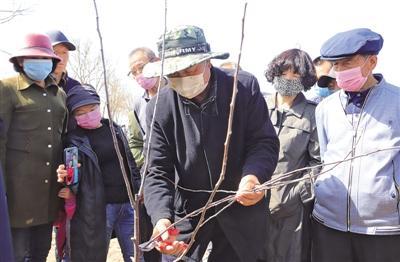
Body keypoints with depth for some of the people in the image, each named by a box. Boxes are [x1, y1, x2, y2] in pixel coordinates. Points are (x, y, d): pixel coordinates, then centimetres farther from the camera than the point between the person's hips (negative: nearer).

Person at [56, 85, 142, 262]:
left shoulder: (114, 129, 10)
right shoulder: (75, 140, -5)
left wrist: (139, 189, 13)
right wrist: (65, 176, -29)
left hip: (128, 203, 5)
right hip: (99, 207, -4)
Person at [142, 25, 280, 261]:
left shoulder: (245, 86, -14)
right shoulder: (159, 108, -12)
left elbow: (265, 142, -11)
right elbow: (158, 172, -12)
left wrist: (253, 176, -33)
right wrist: (162, 218, -30)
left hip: (241, 209, 0)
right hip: (188, 213, 0)